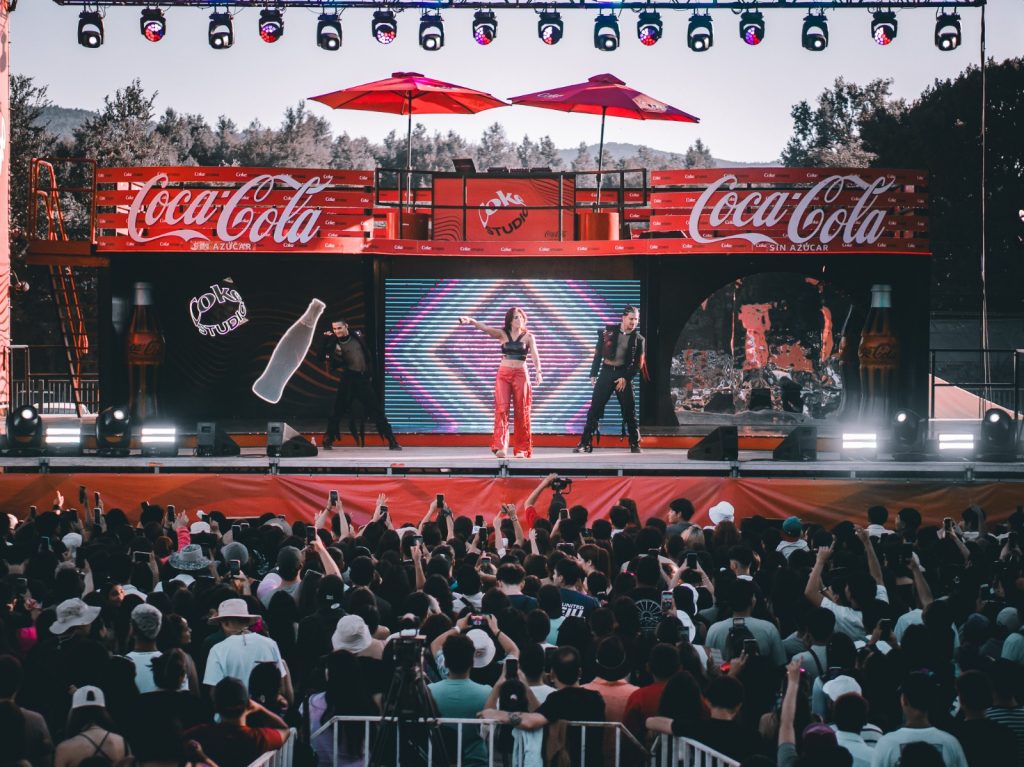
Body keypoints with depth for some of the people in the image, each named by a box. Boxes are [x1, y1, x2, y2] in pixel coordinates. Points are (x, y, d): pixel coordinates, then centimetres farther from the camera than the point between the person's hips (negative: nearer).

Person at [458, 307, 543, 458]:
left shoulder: (528, 337, 1)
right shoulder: (502, 334, 3)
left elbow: (534, 355, -12)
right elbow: (485, 328, -10)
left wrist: (538, 371, -30)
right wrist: (471, 321, -28)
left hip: (521, 375, 0)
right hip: (503, 374, 0)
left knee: (521, 412, 1)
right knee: (501, 409, -9)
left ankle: (521, 448, 7)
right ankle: (500, 446, -13)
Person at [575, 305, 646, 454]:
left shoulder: (638, 339, 1)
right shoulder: (609, 331, 1)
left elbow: (638, 364, -2)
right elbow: (598, 353, 6)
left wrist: (626, 378, -12)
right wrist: (593, 374, 2)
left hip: (624, 375, 0)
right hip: (606, 372, 0)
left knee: (629, 411, 2)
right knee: (594, 409, -3)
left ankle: (635, 444, 13)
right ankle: (585, 443, -1)